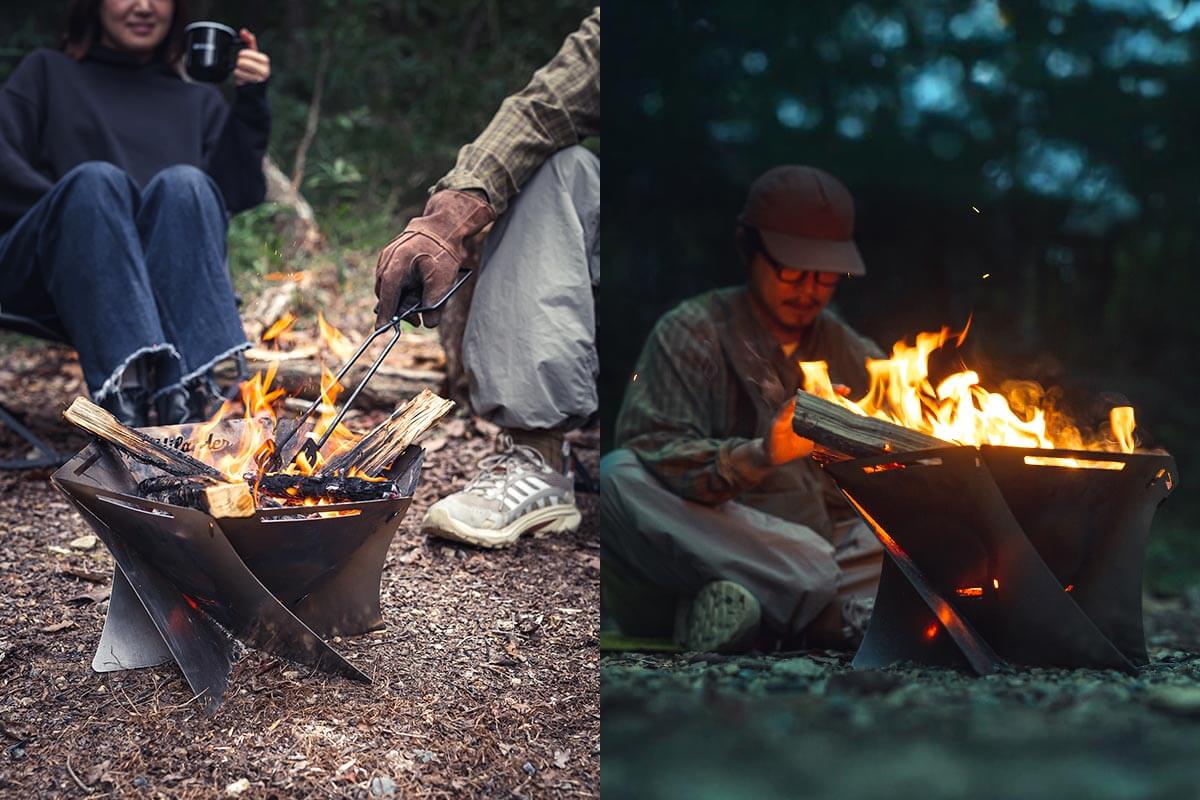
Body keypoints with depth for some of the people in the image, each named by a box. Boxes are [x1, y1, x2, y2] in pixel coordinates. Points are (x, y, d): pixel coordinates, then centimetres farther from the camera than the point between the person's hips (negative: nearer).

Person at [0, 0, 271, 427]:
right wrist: (84, 207, -9)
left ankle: (183, 392, -49)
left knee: (184, 183, -30)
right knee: (96, 180, -32)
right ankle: (123, 387, -53)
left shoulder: (200, 102, 28)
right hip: (51, 277, -1)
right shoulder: (47, 72, 24)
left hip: (165, 277, 1)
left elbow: (235, 195, 10)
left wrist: (252, 103, 0)